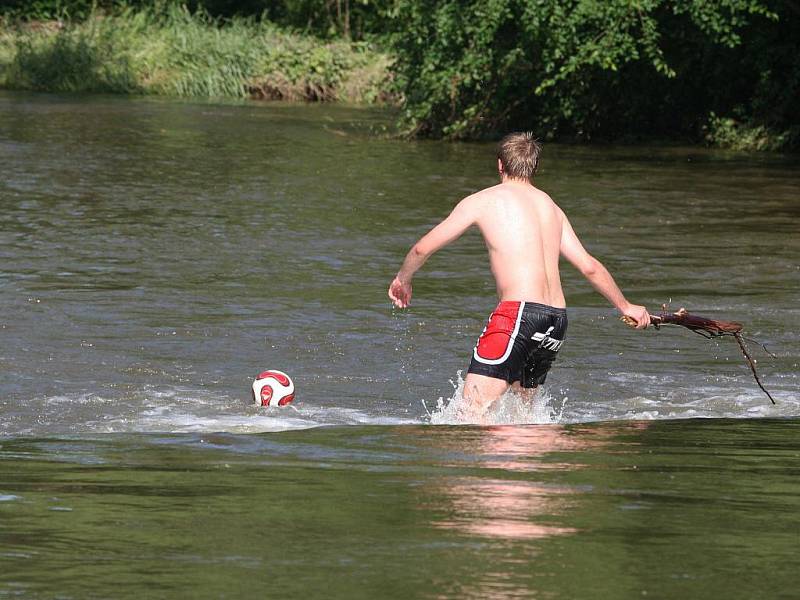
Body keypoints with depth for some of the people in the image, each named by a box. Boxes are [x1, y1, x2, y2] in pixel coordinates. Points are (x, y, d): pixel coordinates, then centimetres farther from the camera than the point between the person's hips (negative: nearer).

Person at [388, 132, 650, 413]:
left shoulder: (483, 201, 5)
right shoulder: (551, 207, 19)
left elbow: (423, 248, 9)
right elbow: (589, 266, 19)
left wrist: (403, 280, 29)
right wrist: (626, 307, 32)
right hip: (557, 319, 7)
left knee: (473, 411, -14)